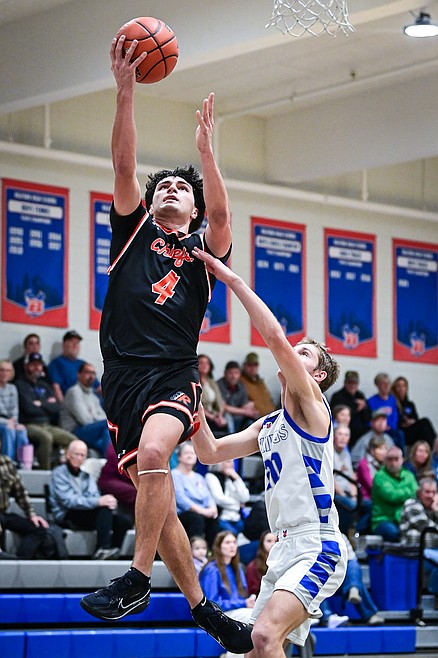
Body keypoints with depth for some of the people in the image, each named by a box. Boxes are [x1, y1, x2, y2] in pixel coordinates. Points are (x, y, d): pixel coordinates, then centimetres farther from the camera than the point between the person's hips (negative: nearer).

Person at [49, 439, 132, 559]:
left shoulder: (85, 475, 21)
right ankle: (103, 549, -37)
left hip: (88, 515, 7)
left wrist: (109, 502, -18)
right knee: (104, 509, -31)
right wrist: (98, 502, -27)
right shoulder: (59, 473, -2)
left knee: (124, 521, -13)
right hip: (66, 517, -7)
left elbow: (95, 496, 8)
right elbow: (69, 501, -16)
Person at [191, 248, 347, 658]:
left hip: (317, 547, -9)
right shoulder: (267, 426, 22)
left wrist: (231, 278, -14)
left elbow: (275, 336, -15)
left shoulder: (311, 404, -2)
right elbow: (210, 453, 21)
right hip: (284, 548, 9)